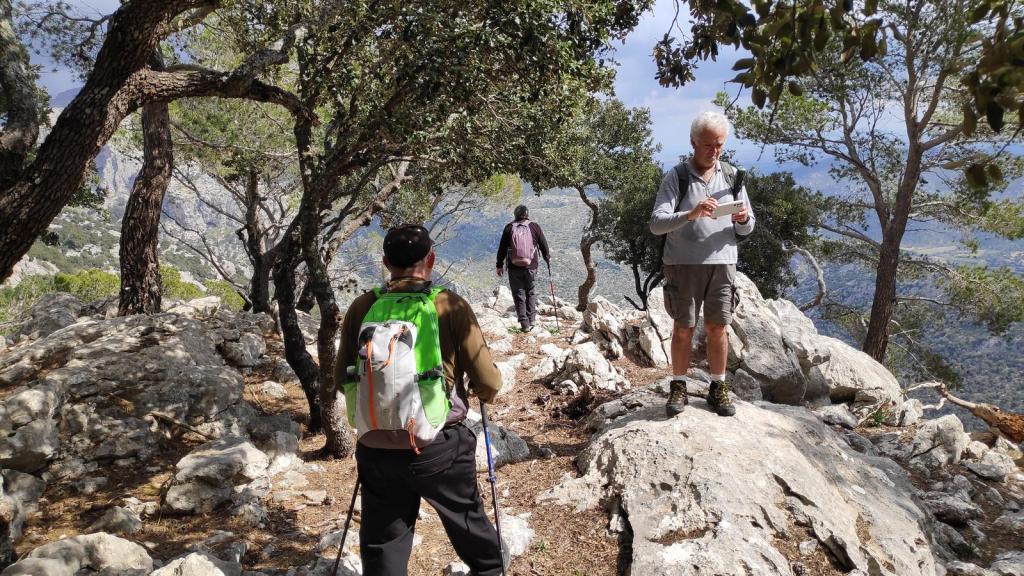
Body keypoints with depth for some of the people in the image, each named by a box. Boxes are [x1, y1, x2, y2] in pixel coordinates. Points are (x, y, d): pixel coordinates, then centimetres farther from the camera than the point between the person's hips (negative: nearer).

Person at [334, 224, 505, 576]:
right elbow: (490, 383, -8)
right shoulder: (451, 307, -11)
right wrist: (482, 391, 16)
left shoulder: (361, 308, -3)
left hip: (376, 449, 2)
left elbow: (341, 379, 6)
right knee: (468, 520, 24)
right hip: (439, 447, -2)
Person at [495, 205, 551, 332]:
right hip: (531, 267, 1)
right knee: (530, 292, 20)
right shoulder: (534, 226, -1)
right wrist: (547, 259, 23)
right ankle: (531, 319, 15)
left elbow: (502, 248, 2)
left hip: (514, 268, -1)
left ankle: (525, 324, 3)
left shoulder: (509, 227, 0)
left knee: (519, 295, 7)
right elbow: (544, 245, 6)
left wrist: (499, 265, 11)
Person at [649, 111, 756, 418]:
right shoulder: (676, 176, -2)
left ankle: (718, 389, 18)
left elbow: (747, 228, 11)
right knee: (683, 328, 4)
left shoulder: (732, 176, 9)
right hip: (683, 263, -3)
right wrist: (691, 214, -28)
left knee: (717, 328, 7)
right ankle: (678, 387, 15)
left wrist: (742, 220, -13)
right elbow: (656, 223, -12)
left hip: (722, 262, 3)